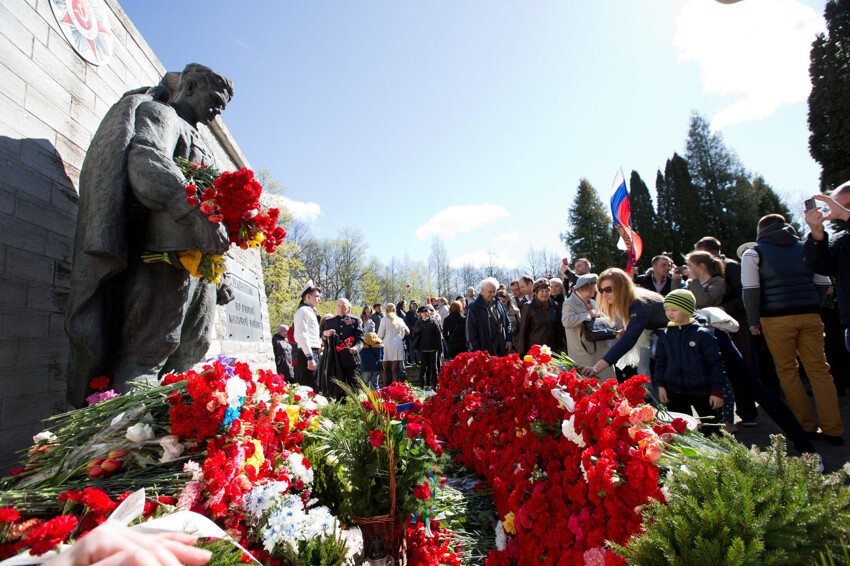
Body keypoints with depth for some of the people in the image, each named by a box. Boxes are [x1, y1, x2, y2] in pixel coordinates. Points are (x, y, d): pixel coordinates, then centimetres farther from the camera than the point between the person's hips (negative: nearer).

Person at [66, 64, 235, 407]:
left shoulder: (194, 138, 31)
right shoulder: (160, 114, 6)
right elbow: (146, 165, -17)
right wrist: (198, 214, -31)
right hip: (168, 256, -9)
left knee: (188, 360, 9)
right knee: (146, 356, -10)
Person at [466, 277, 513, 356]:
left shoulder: (498, 304, 10)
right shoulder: (475, 307, -7)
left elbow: (507, 323, 19)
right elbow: (470, 330, -9)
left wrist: (509, 339, 6)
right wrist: (476, 351, -13)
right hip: (485, 351, -5)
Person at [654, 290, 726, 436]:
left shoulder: (703, 334, -9)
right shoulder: (665, 336, 2)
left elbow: (715, 362, -7)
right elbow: (660, 362, 9)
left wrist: (717, 390, -8)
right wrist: (660, 385, 1)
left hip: (702, 391, -3)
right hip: (674, 392, 3)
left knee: (710, 429, 11)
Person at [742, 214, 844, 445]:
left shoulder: (754, 253, 3)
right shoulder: (805, 248, 17)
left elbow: (750, 289, -6)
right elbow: (823, 283, 12)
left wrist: (753, 320, -1)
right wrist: (812, 306, 18)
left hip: (777, 318, -4)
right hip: (810, 315, 4)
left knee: (787, 371, 5)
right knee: (819, 370, 6)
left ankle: (807, 427, 9)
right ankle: (833, 430, 7)